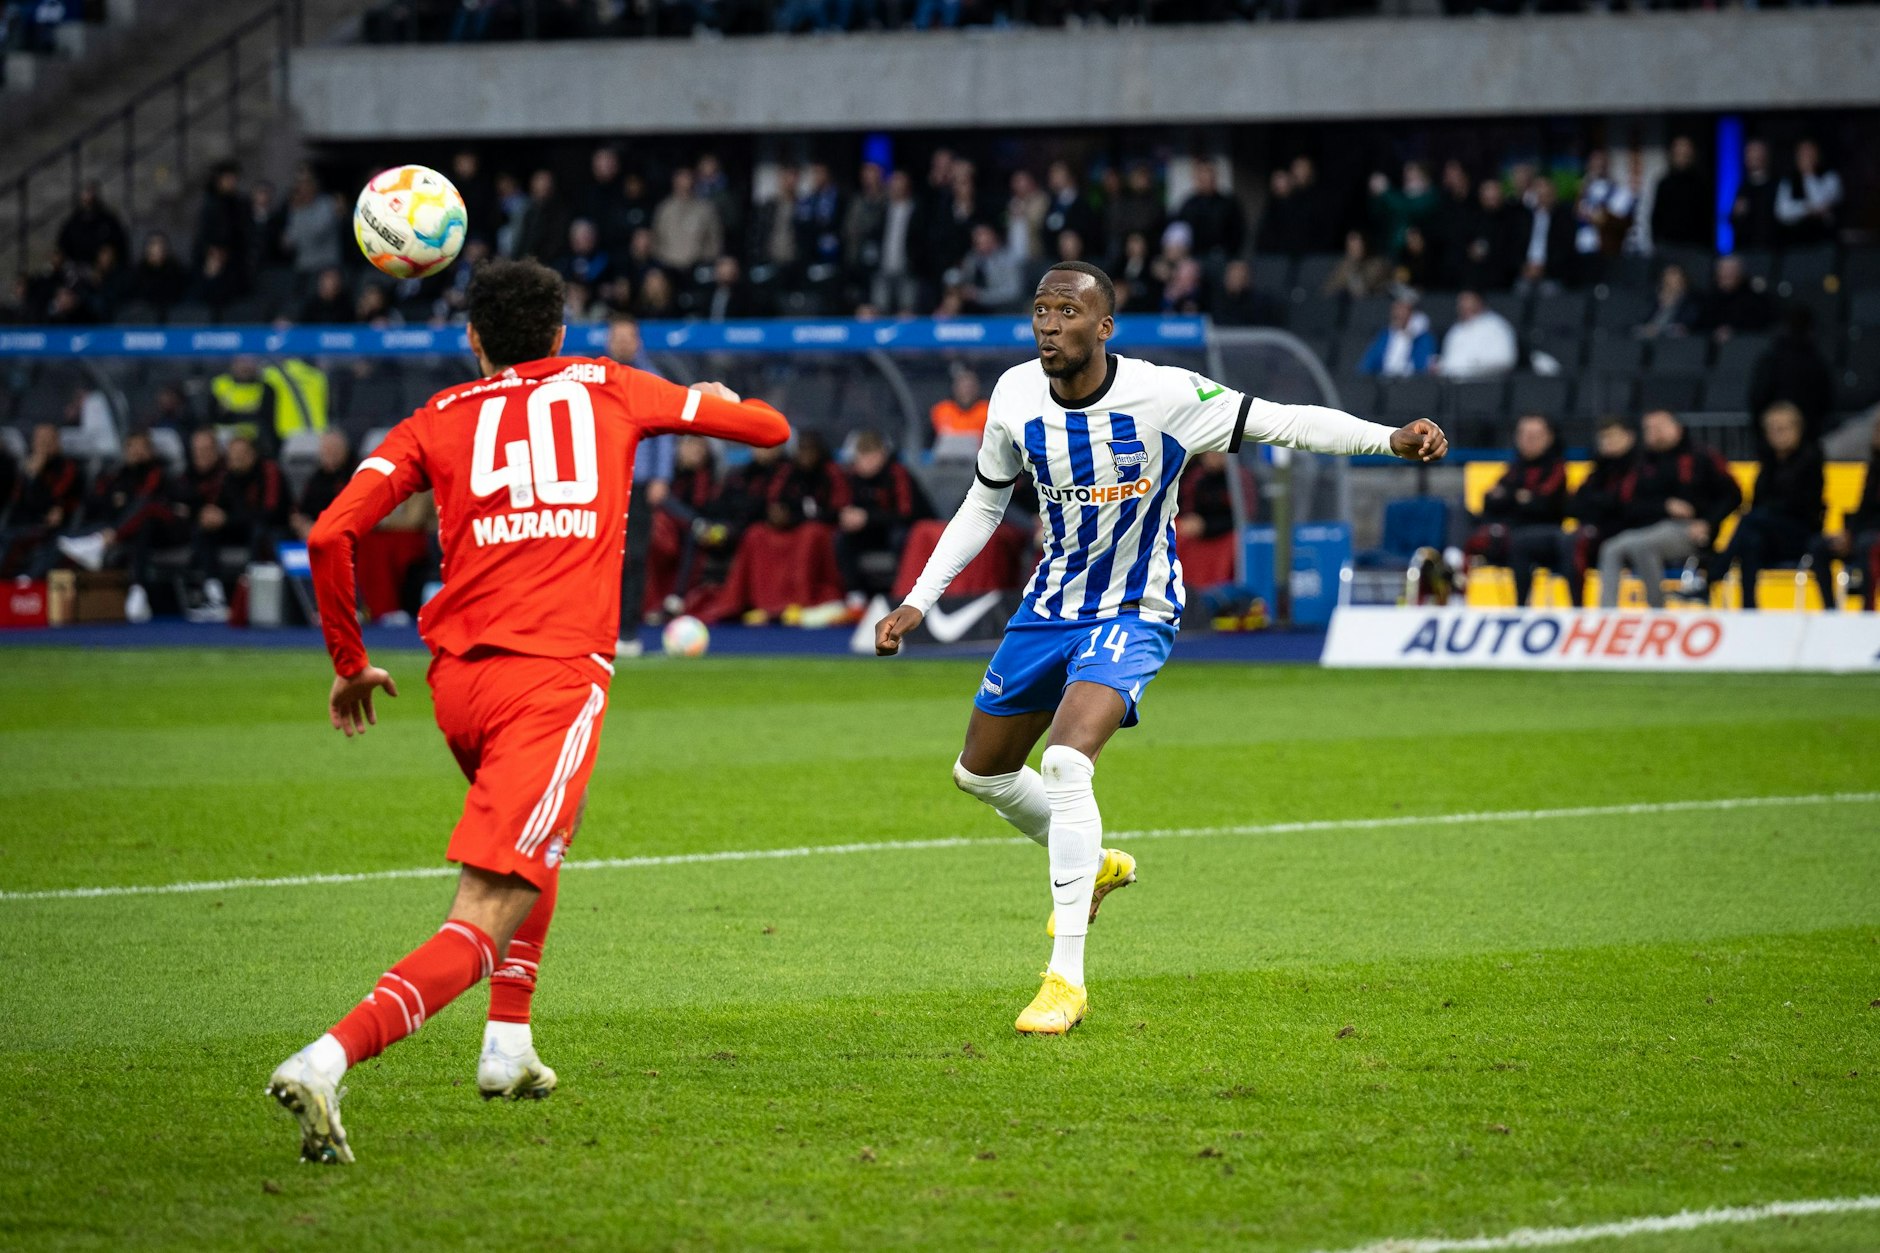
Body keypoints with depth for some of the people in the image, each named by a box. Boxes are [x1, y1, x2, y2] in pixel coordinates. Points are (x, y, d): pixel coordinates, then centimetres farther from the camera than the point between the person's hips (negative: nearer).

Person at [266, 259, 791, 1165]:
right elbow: (769, 426, 24)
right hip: (557, 674, -4)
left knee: (543, 832, 35)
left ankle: (508, 1047, 31)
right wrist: (715, 401, 48)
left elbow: (330, 534, 1)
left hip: (458, 678, 4)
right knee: (481, 930, -12)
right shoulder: (607, 388, 15)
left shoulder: (438, 420, 14)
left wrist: (349, 663, 14)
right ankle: (326, 1063, -32)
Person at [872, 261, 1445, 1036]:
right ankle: (1092, 866, 45)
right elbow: (983, 506, 8)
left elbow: (1286, 422, -17)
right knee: (980, 772, 16)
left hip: (1132, 615, -6)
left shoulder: (1163, 396, -21)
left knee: (1065, 763, -28)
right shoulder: (1016, 397, -7)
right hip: (1050, 607, 6)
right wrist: (916, 603, 6)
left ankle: (1066, 981, -21)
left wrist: (1393, 439, -30)